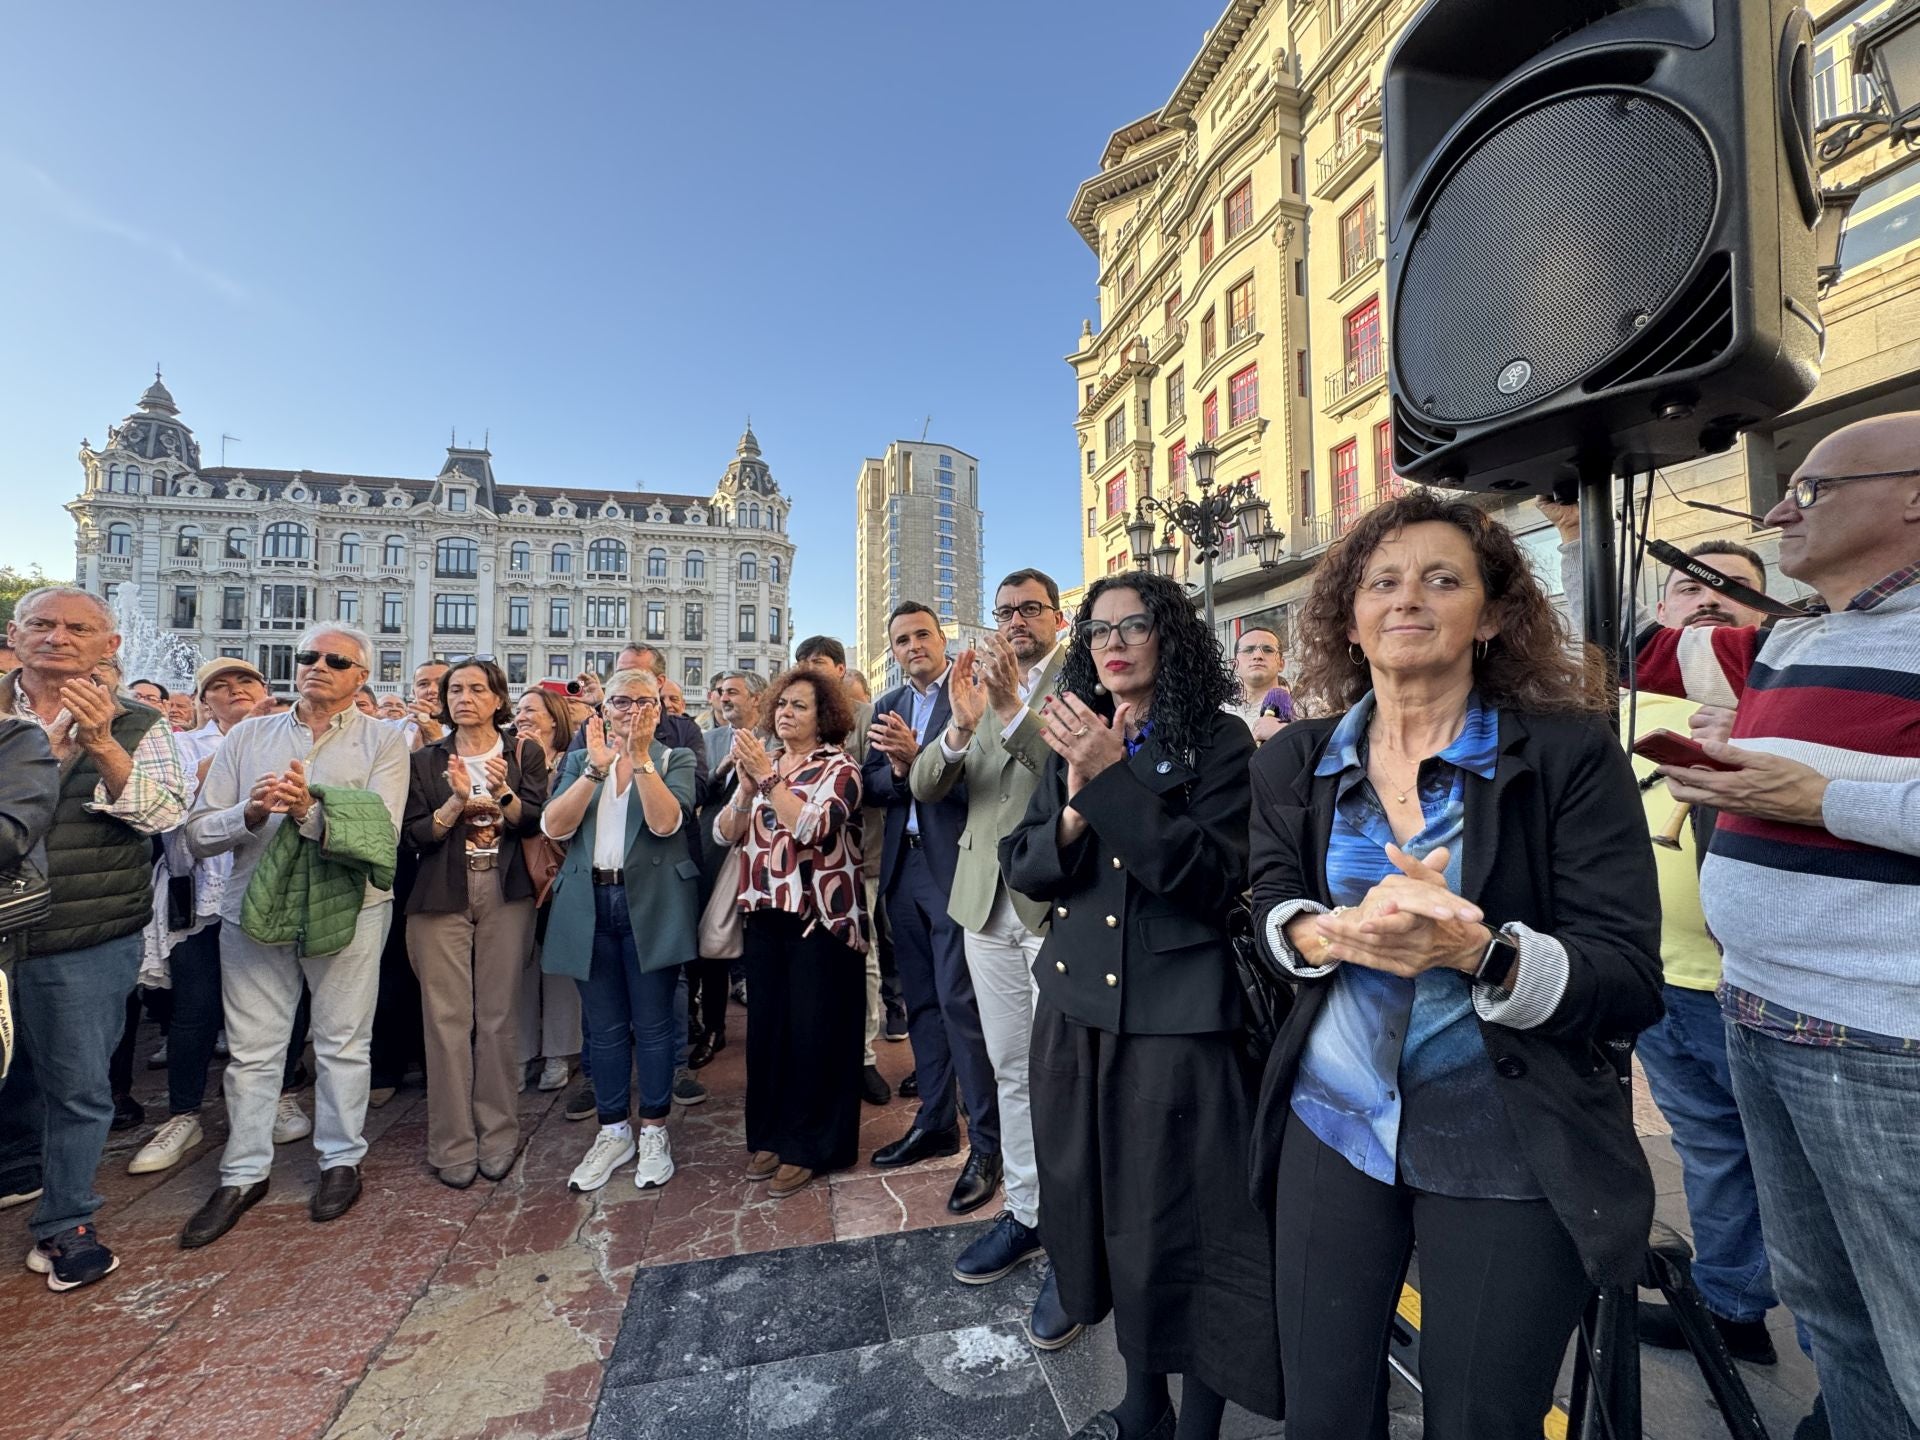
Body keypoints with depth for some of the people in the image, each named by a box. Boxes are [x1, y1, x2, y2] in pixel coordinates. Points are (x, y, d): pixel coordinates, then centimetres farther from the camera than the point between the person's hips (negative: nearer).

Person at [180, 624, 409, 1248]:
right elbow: (198, 832, 4)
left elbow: (382, 831, -12)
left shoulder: (383, 741, -1)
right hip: (254, 907, 3)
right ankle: (243, 1173, 30)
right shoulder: (248, 736, 8)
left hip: (348, 907, -2)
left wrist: (311, 811, -27)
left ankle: (342, 1159, 27)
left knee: (343, 1043, 9)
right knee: (251, 1049, 12)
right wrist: (251, 812, -16)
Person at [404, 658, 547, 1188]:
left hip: (505, 896, 0)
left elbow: (533, 823, -3)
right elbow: (416, 834, 0)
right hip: (441, 897, 1)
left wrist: (503, 794, -20)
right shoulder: (427, 760, 7)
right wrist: (457, 801, -16)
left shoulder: (524, 754, 5)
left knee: (499, 1017, 3)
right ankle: (452, 1143, 13)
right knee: (447, 1019, 0)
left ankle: (498, 1134, 17)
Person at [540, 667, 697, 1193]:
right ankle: (612, 1132, 30)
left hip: (652, 906, -3)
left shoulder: (675, 759, 3)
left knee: (651, 1025, 6)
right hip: (589, 906, 3)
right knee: (604, 1028, 12)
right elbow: (554, 827, -4)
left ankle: (653, 1131, 24)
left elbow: (666, 822, -15)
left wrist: (641, 757, -19)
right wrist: (596, 767, -13)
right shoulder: (578, 760, 11)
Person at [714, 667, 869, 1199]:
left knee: (814, 1031, 3)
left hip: (820, 918, -5)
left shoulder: (838, 767, -5)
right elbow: (724, 832, 4)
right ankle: (769, 1135, 31)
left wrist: (767, 777, -20)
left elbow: (813, 827, -21)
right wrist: (747, 785, -11)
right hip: (763, 916, 5)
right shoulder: (761, 764, 12)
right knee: (766, 1026, 13)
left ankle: (809, 1146, 20)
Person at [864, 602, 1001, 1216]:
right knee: (921, 999, 16)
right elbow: (870, 785, 6)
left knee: (958, 998, -4)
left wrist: (918, 757, -27)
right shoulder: (886, 707, 13)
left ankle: (986, 1143, 13)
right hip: (904, 866, 7)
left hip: (954, 865, -6)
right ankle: (935, 1121, 33)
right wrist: (896, 769, -14)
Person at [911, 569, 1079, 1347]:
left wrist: (1014, 706, -29)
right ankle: (1025, 1213, 37)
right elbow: (923, 786, 0)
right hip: (987, 905, 5)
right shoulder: (975, 684, 9)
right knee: (1012, 1071, 18)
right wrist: (961, 723, -19)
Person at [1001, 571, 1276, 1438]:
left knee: (1182, 1223, 7)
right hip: (1076, 1008, 5)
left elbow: (1213, 877, -17)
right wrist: (1076, 805, -16)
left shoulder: (1218, 741, -6)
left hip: (1174, 1017, -5)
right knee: (1106, 1208, 18)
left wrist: (1111, 782, -25)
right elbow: (1021, 867, 3)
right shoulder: (1072, 741, 8)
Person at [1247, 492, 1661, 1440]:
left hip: (1509, 1153, -2)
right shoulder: (1295, 762, 0)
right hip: (1332, 1124, 3)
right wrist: (1341, 933, -26)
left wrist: (1475, 949, -30)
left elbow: (1630, 982, -12)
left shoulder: (1571, 753, -9)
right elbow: (1272, 909, -5)